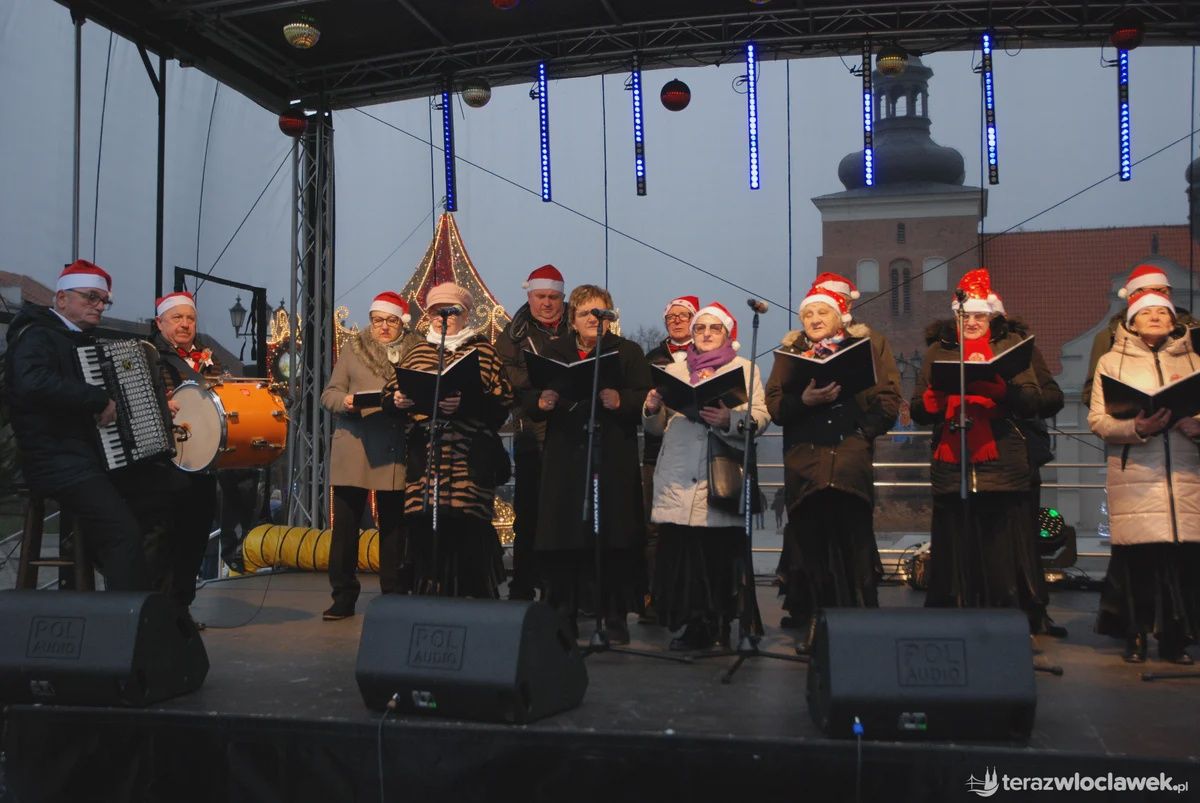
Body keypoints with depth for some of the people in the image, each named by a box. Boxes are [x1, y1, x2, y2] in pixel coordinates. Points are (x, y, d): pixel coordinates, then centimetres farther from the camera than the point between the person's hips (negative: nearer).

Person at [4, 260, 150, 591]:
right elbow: (33, 383, -29)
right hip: (61, 463, -9)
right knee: (125, 530, -25)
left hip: (97, 456, 10)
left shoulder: (84, 341, 21)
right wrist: (99, 398, -24)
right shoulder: (36, 337, -7)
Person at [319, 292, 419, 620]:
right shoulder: (353, 349, 11)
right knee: (345, 522, 2)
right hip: (353, 448, 1)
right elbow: (329, 392, 9)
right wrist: (344, 401, -13)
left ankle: (394, 595, 16)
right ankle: (343, 596, 12)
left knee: (394, 525, 5)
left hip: (396, 452, -1)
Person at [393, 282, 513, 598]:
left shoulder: (482, 350, 7)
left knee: (468, 524, -9)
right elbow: (396, 394, 22)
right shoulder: (417, 351, 20)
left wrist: (465, 403, -18)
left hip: (469, 459, -3)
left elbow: (502, 400, -3)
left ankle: (477, 600, 4)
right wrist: (398, 400, 0)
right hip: (424, 454, 3)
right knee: (424, 527, -1)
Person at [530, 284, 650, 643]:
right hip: (566, 459, 2)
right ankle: (565, 615, 13)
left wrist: (619, 401, -24)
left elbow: (644, 398, -5)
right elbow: (531, 405, 8)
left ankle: (615, 617, 10)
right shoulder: (555, 352, 14)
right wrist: (542, 403, -14)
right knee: (565, 540, 2)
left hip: (614, 461, -2)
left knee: (614, 539, -1)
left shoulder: (628, 352, 7)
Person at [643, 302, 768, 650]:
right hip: (679, 481, 2)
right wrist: (652, 408, -4)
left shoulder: (745, 368, 13)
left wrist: (729, 420, -20)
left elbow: (760, 418, -1)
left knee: (721, 552, -7)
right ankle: (694, 624, 9)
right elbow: (658, 426, 18)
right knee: (679, 550, -3)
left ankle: (719, 621, 8)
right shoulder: (674, 370, 21)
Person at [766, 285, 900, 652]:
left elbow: (889, 401, 3)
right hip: (804, 464, 2)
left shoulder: (869, 345, 10)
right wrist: (805, 400, -16)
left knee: (855, 548, -3)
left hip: (852, 465, -2)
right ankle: (813, 628, 12)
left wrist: (862, 432, -11)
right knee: (809, 548, 2)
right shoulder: (789, 351, 15)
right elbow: (774, 405, 3)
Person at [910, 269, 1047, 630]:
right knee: (956, 557, 2)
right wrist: (939, 392, -13)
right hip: (951, 469, 1)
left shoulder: (1010, 344, 12)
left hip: (1003, 470, -1)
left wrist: (993, 383, -18)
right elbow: (918, 412, 8)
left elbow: (1031, 403, -1)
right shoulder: (938, 351, 14)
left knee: (1004, 556, -1)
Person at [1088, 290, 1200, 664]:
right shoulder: (1112, 362, 10)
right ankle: (1135, 636, 8)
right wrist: (1136, 427, -17)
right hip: (1134, 476, -2)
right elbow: (1097, 420, 1)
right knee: (1136, 555, -6)